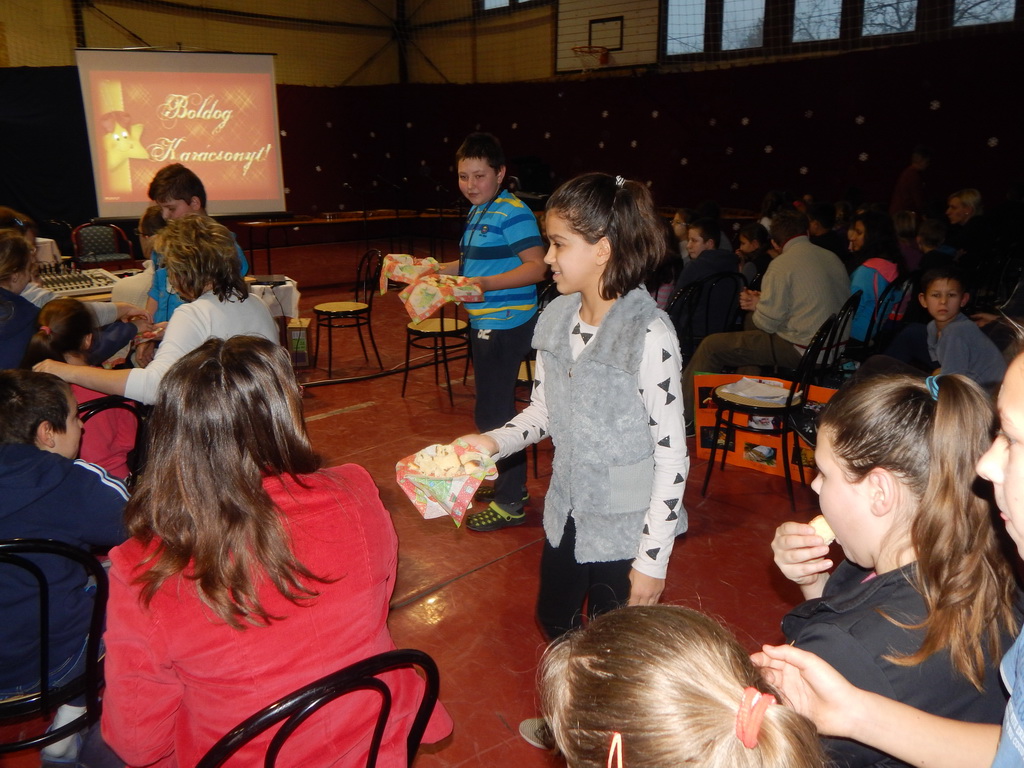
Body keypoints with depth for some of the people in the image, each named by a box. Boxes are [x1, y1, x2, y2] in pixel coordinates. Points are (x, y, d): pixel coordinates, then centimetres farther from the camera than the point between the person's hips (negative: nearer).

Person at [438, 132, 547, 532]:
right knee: (492, 408, 19)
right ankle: (507, 481, 35)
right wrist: (438, 271, 12)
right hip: (484, 322, 10)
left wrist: (487, 284, -32)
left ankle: (510, 503, 7)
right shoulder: (478, 212, 14)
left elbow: (536, 266, -23)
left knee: (494, 412, -6)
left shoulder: (513, 212, -15)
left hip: (506, 323, -10)